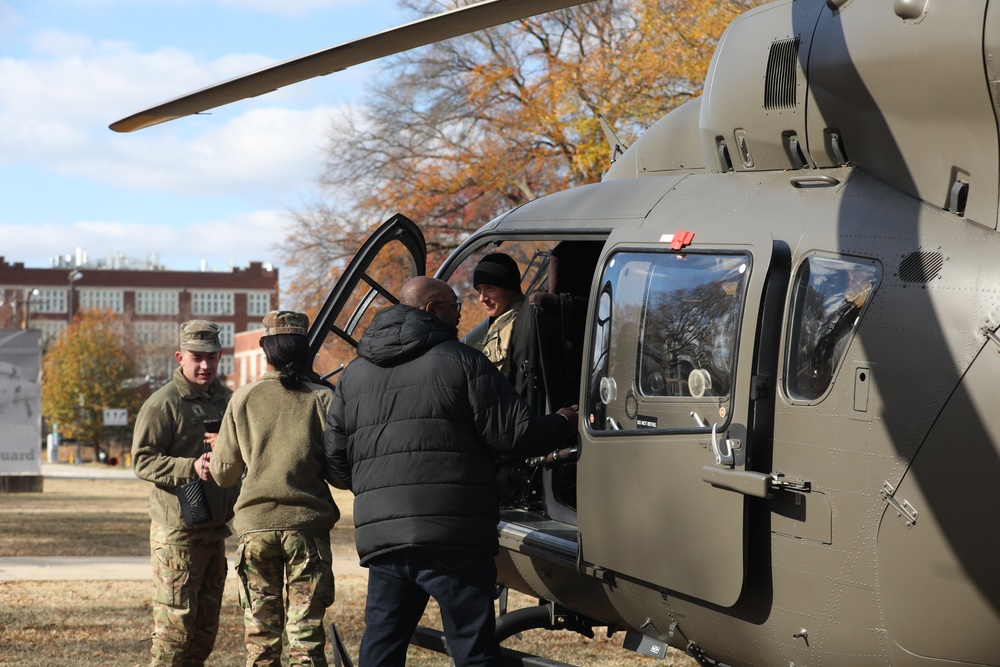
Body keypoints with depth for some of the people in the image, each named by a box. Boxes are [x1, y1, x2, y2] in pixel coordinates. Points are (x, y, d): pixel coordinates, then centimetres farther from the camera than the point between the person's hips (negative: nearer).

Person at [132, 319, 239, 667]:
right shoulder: (162, 404, -8)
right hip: (176, 531, -7)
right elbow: (142, 461, -12)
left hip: (216, 527, 7)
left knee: (206, 625, 12)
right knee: (174, 623, -8)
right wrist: (191, 467, -25)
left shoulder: (225, 399, 13)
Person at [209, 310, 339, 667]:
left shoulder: (243, 399, 2)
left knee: (261, 637, 7)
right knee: (306, 634, -1)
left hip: (256, 524, 1)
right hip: (307, 525, -1)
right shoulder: (322, 399, -2)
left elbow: (222, 473, 6)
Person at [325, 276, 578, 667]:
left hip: (379, 534, 5)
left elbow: (335, 465, 17)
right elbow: (515, 436, -3)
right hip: (452, 537, -5)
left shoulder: (354, 375, 17)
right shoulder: (461, 362, 0)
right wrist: (563, 423, 17)